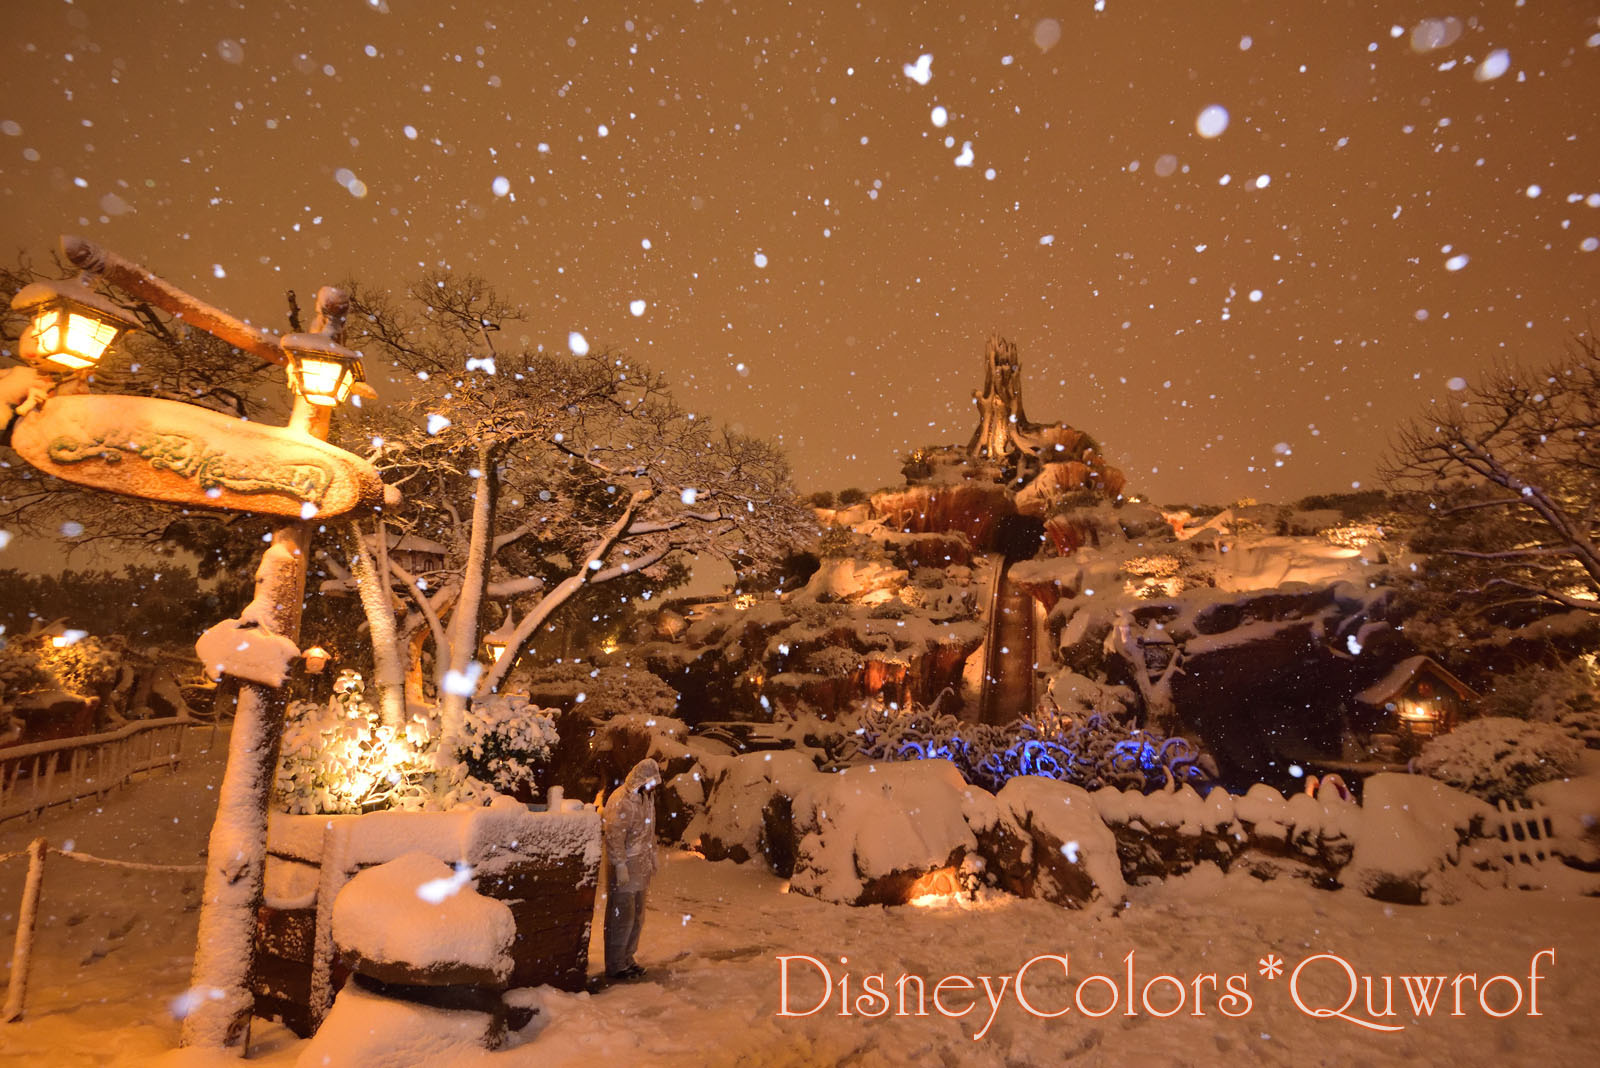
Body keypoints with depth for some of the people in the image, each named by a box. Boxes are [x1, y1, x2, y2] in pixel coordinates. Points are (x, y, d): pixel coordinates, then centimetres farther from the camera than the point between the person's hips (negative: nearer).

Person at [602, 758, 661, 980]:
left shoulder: (647, 796, 9)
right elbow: (614, 837, -22)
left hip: (641, 867, 9)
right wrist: (620, 866, -22)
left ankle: (627, 958, 29)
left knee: (637, 915, 16)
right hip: (625, 868, -9)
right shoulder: (622, 801, -21)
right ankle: (615, 965, 11)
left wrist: (652, 856, 21)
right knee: (622, 915, -1)